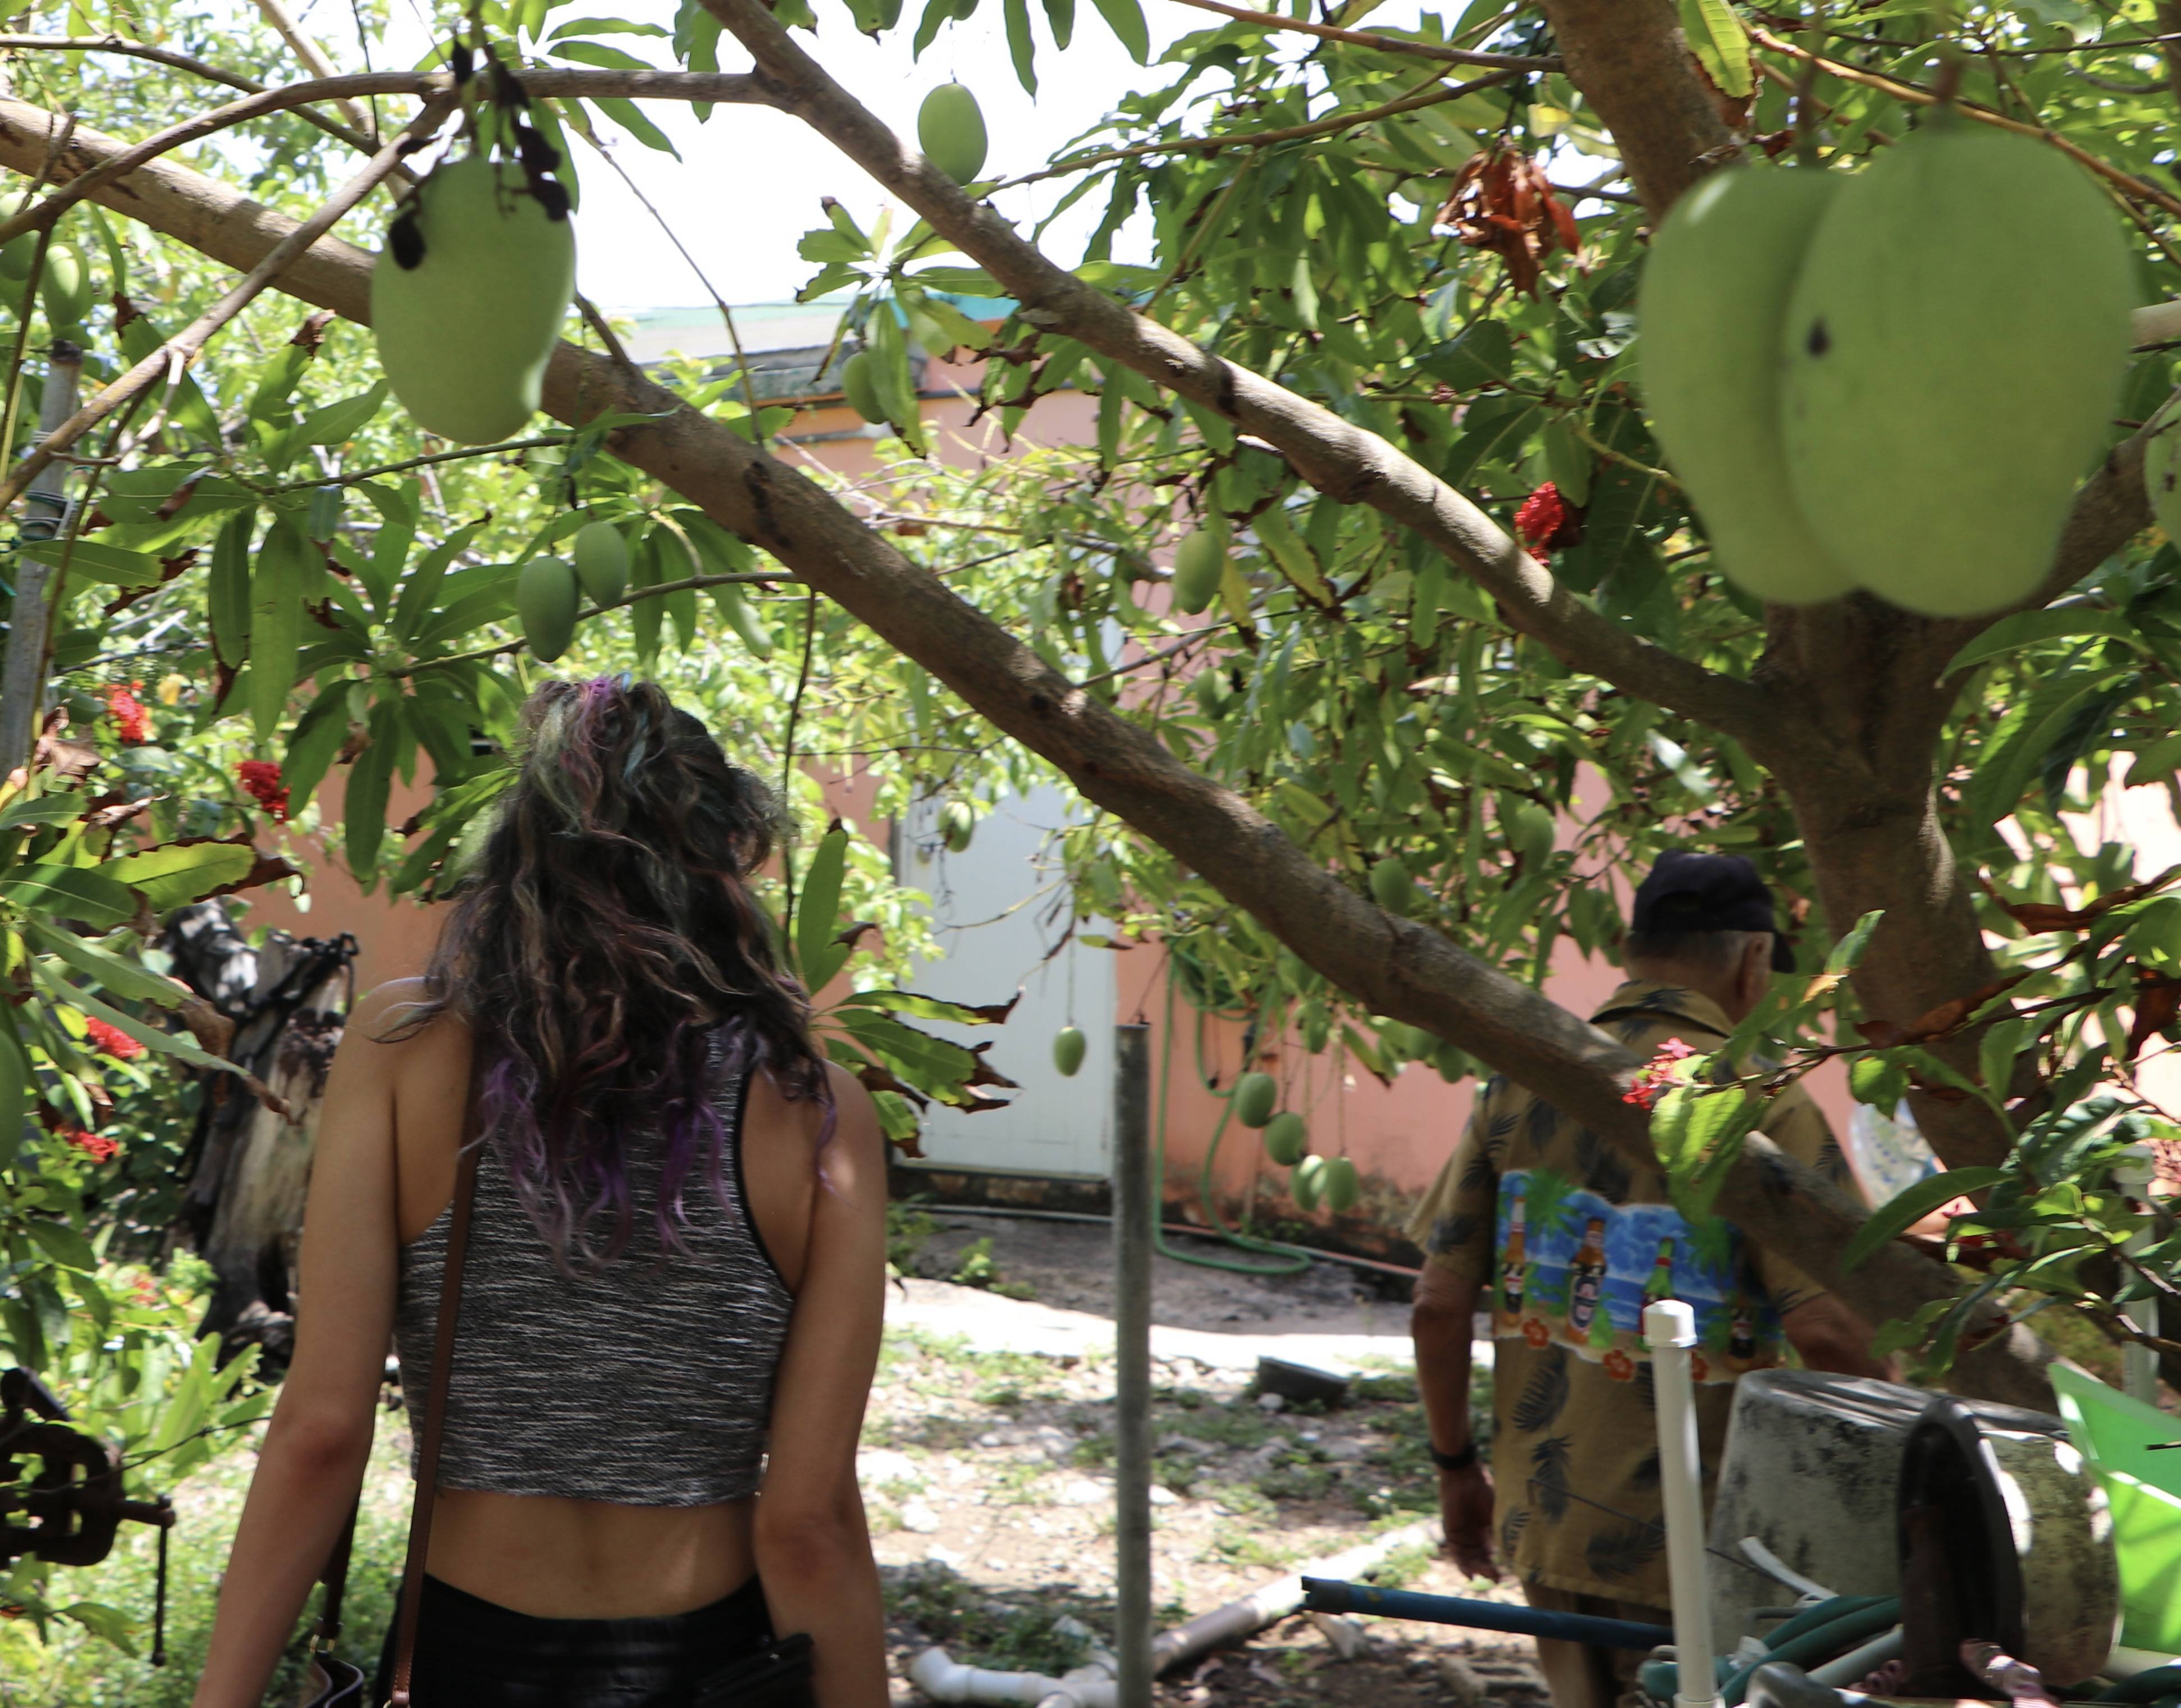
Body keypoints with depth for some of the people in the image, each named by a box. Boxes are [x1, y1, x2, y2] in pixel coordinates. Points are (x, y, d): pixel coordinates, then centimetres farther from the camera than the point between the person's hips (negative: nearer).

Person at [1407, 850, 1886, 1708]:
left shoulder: (1523, 1081, 1)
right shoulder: (1759, 1102, -13)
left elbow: (1440, 1304, 1)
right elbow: (1825, 1326, -22)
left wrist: (1456, 1469, 13)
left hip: (1542, 1519, 5)